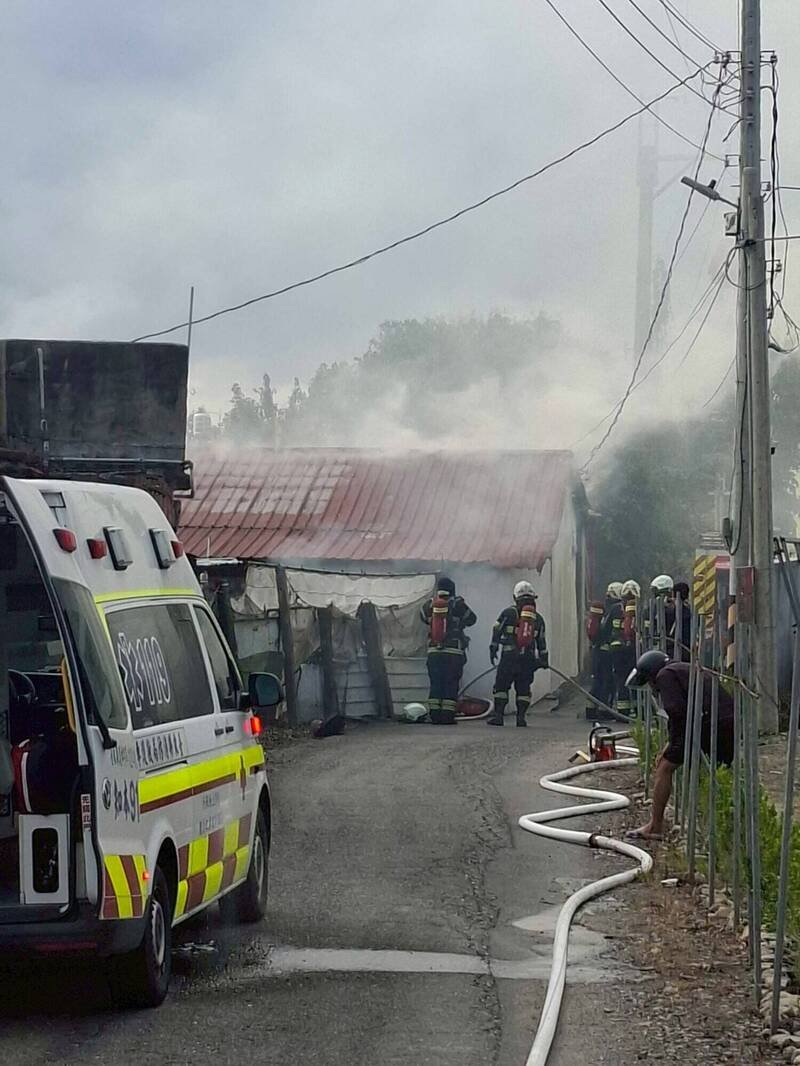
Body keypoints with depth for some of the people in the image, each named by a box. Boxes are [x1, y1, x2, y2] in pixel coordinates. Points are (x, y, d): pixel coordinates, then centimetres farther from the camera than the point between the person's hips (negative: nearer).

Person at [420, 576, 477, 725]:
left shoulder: (430, 605, 3)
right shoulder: (457, 605, -7)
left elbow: (424, 617, 22)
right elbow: (472, 619, 6)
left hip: (433, 651, 3)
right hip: (454, 652, -3)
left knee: (435, 683, 8)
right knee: (451, 684, 1)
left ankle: (434, 715, 5)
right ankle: (447, 714, -4)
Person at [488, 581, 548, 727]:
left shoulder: (508, 613, 0)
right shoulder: (538, 618, 11)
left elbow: (497, 631, -2)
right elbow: (542, 641, 17)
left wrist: (493, 649, 4)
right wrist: (544, 659, 23)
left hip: (509, 657, -3)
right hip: (529, 659, 3)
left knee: (501, 686, 3)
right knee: (523, 688, 9)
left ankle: (498, 715, -3)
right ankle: (521, 716, 3)